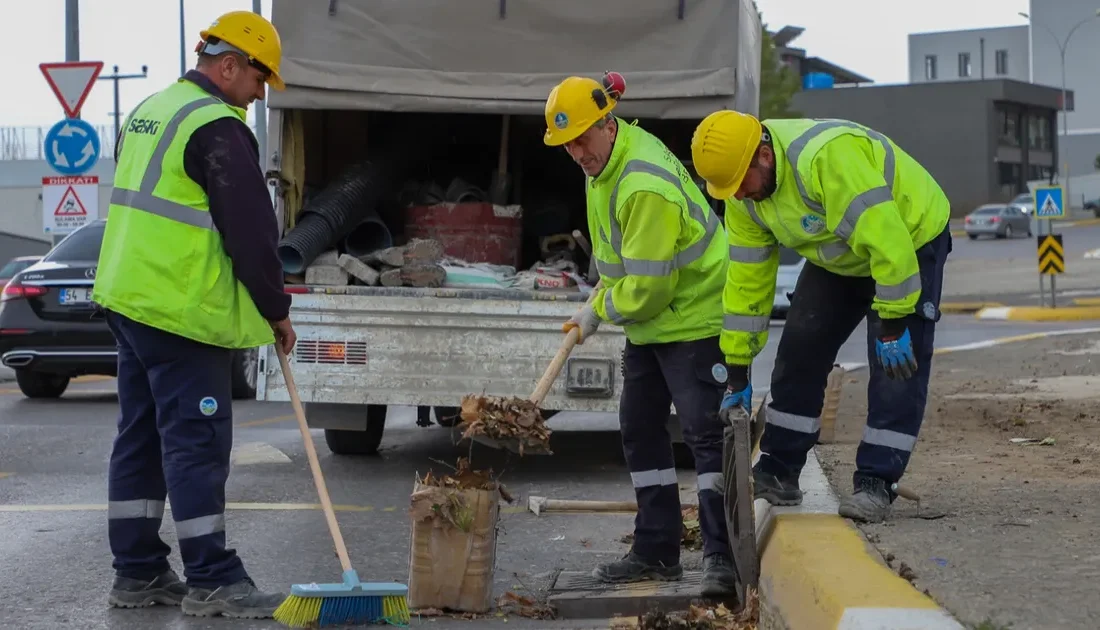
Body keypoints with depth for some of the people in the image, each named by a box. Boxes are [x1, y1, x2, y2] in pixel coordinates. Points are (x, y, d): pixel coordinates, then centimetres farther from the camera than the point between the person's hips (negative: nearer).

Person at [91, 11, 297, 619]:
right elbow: (251, 231, -14)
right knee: (197, 439, -7)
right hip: (183, 311, -10)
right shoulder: (218, 128, -14)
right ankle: (211, 581, -6)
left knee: (141, 435, 12)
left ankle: (137, 571, 16)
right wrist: (277, 311, -3)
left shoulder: (147, 112, 17)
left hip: (127, 297, 10)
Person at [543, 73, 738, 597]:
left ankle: (722, 556, -9)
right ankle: (657, 551, 18)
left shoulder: (647, 185, -29)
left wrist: (599, 312, -11)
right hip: (647, 320, 11)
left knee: (705, 432, -11)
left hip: (694, 314, -11)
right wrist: (599, 302, 12)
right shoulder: (604, 162, 4)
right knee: (639, 430, 11)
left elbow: (647, 285, -27)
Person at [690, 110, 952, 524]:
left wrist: (893, 325, -32)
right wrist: (737, 372, -5)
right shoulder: (743, 197, -13)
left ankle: (875, 483, -7)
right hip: (839, 258, 7)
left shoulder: (826, 156, -40)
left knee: (896, 368, -13)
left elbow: (885, 237, -39)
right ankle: (778, 473, 11)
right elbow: (746, 278, -6)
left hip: (910, 238, -7)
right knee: (800, 352, 3)